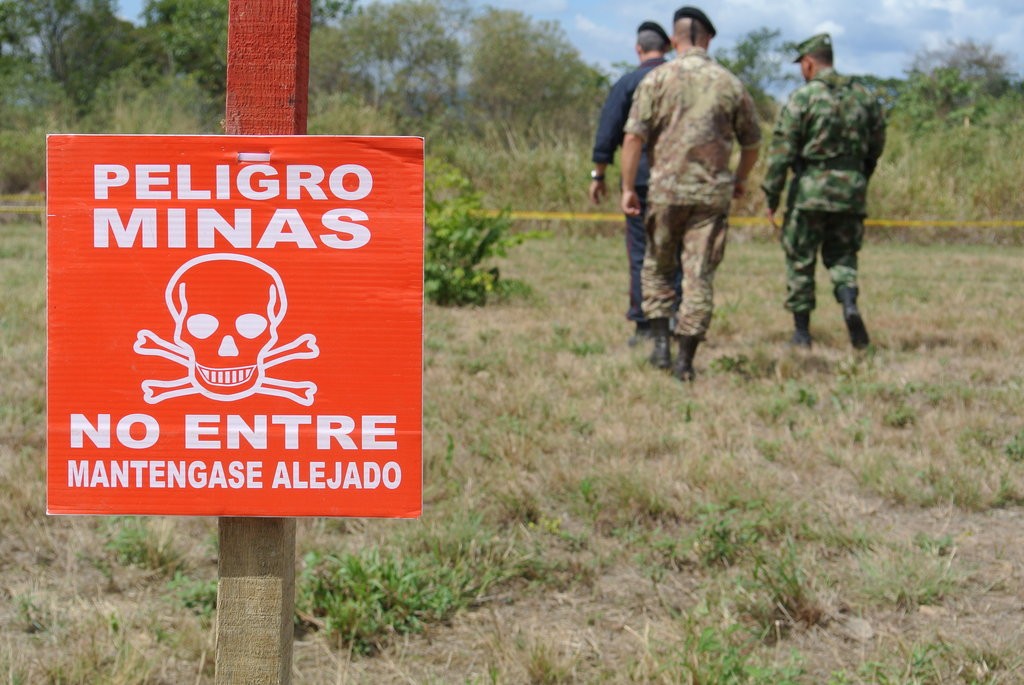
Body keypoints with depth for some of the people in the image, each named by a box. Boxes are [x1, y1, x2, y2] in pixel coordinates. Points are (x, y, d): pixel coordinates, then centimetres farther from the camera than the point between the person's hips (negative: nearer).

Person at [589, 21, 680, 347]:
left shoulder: (628, 83, -2)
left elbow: (608, 133, -4)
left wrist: (598, 175, 2)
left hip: (641, 175, -2)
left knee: (641, 250, 2)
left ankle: (644, 324, 1)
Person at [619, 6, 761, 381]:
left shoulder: (658, 79, -1)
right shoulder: (730, 84, 5)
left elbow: (634, 136, -8)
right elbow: (752, 143, 14)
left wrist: (628, 187, -3)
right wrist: (740, 179, 32)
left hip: (667, 189, -1)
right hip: (713, 192, 1)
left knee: (657, 268, 17)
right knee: (699, 277, 3)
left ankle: (661, 345, 9)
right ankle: (685, 361, 2)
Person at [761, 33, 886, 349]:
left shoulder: (802, 97, -8)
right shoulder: (864, 96, 8)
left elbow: (782, 151, -10)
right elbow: (876, 147, 14)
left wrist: (771, 196, -5)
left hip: (810, 189, -4)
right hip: (851, 191, 4)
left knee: (800, 261, 7)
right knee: (841, 256, 14)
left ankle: (801, 332, 10)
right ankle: (850, 305, -13)